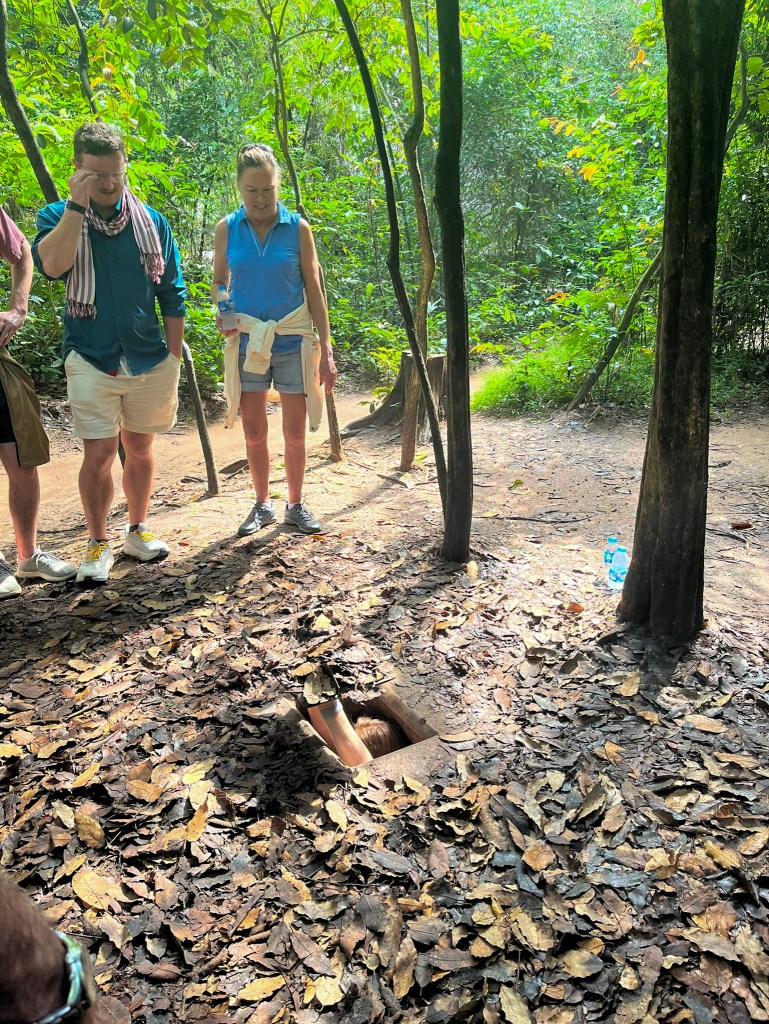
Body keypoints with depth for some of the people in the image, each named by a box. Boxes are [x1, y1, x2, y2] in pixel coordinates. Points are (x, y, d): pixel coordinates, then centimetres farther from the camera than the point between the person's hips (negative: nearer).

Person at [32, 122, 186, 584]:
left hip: (149, 360, 2)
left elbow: (171, 295, 8)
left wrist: (175, 357, 5)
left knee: (139, 447, 12)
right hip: (92, 360, -2)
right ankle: (98, 545, 12)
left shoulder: (151, 221, 5)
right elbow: (52, 265, -21)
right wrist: (77, 204, -21)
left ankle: (138, 530, 28)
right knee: (99, 454, -3)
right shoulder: (58, 216, 1)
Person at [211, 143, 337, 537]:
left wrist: (326, 350, -4)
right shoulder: (227, 229, 1)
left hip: (293, 342, -1)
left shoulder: (297, 228, -2)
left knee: (295, 433, 5)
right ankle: (262, 505, 25)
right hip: (247, 342, 1)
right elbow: (219, 282, 12)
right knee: (254, 433, 7)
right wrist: (222, 313, -11)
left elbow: (314, 290, 0)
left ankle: (295, 504, 23)